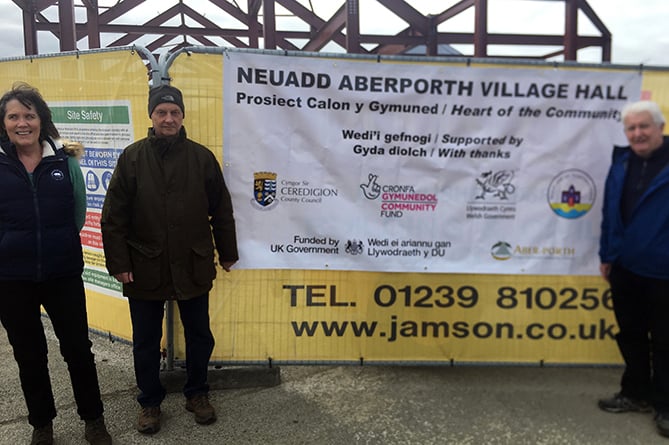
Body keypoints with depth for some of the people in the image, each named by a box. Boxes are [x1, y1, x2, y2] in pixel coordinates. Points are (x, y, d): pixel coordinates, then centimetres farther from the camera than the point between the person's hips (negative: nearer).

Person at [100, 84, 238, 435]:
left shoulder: (202, 157, 0)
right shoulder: (132, 157, -3)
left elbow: (221, 211, 5)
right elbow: (113, 216, -3)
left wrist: (227, 254, 7)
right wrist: (118, 262, -7)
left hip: (193, 267, 1)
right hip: (144, 268, -1)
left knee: (199, 335, 13)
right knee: (146, 341, 13)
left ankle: (197, 393, 35)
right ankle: (149, 401, 33)